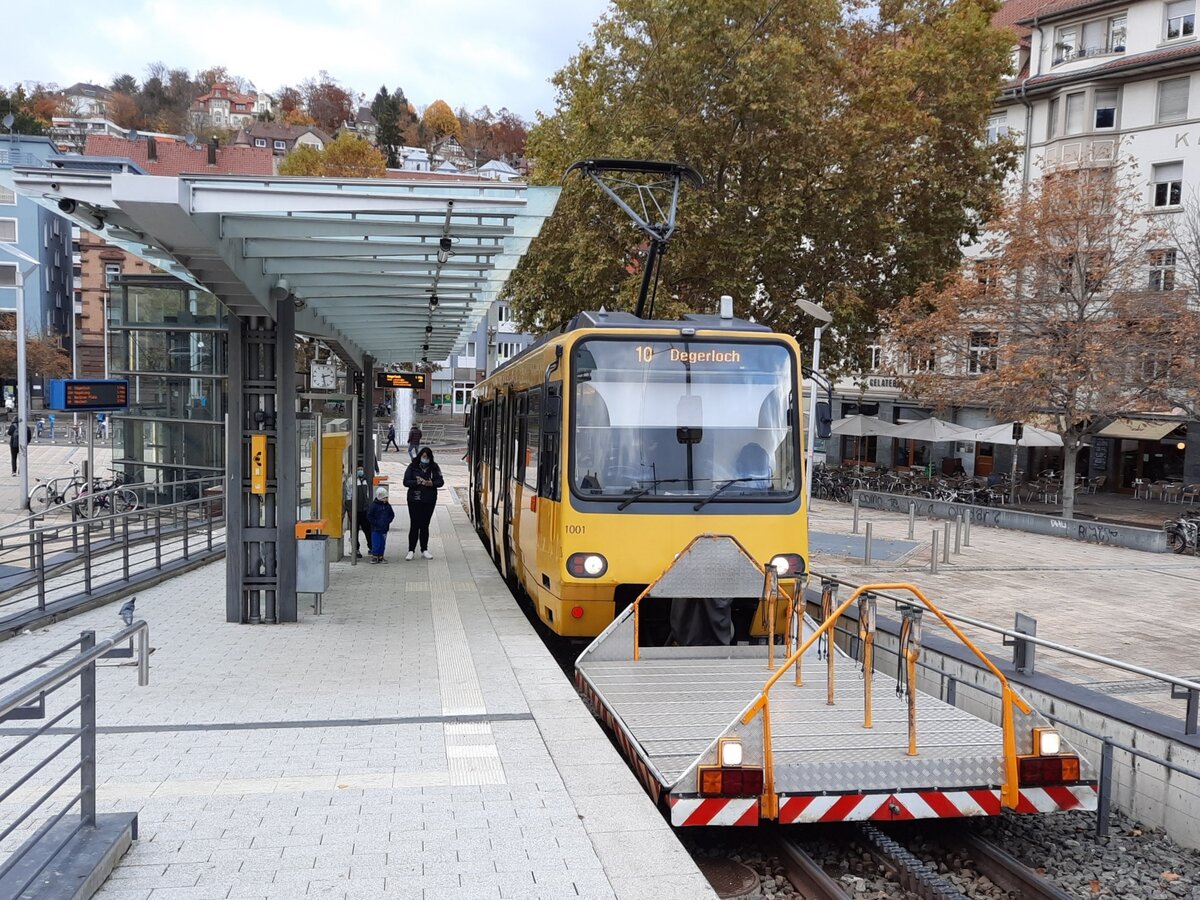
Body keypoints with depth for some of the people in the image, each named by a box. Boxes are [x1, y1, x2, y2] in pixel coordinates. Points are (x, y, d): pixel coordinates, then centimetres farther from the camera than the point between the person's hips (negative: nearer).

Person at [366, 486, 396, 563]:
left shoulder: (388, 506, 6)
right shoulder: (374, 505, -9)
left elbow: (392, 515, 14)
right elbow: (369, 516, -9)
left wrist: (388, 521, -1)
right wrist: (375, 523, -13)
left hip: (384, 528, 5)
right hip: (375, 529, -5)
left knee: (382, 544, 9)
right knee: (376, 544, -5)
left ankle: (380, 557, 18)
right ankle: (374, 557, 6)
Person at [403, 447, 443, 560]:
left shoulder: (434, 468, 5)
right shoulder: (412, 467, -1)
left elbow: (441, 481, 1)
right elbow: (406, 482, -5)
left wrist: (432, 483, -18)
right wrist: (417, 482, -21)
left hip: (429, 500, 2)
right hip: (414, 499, -2)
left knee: (425, 525, 8)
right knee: (414, 525, -2)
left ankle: (424, 550, 17)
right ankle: (411, 550, 5)